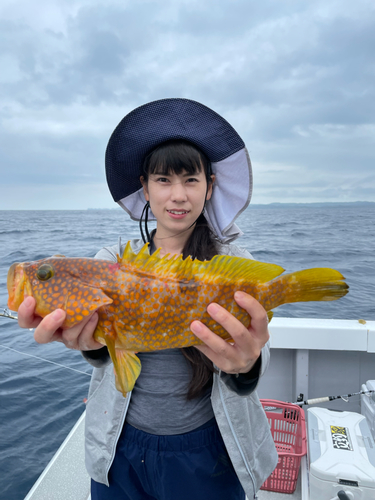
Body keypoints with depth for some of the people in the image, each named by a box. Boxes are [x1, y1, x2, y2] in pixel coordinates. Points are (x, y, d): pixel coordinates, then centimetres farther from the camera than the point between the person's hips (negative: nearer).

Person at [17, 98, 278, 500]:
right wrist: (91, 340, -41)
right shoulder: (114, 259, -4)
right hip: (120, 449, 2)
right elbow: (106, 351, -18)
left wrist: (245, 365, -43)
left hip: (206, 452, -1)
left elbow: (254, 353, -20)